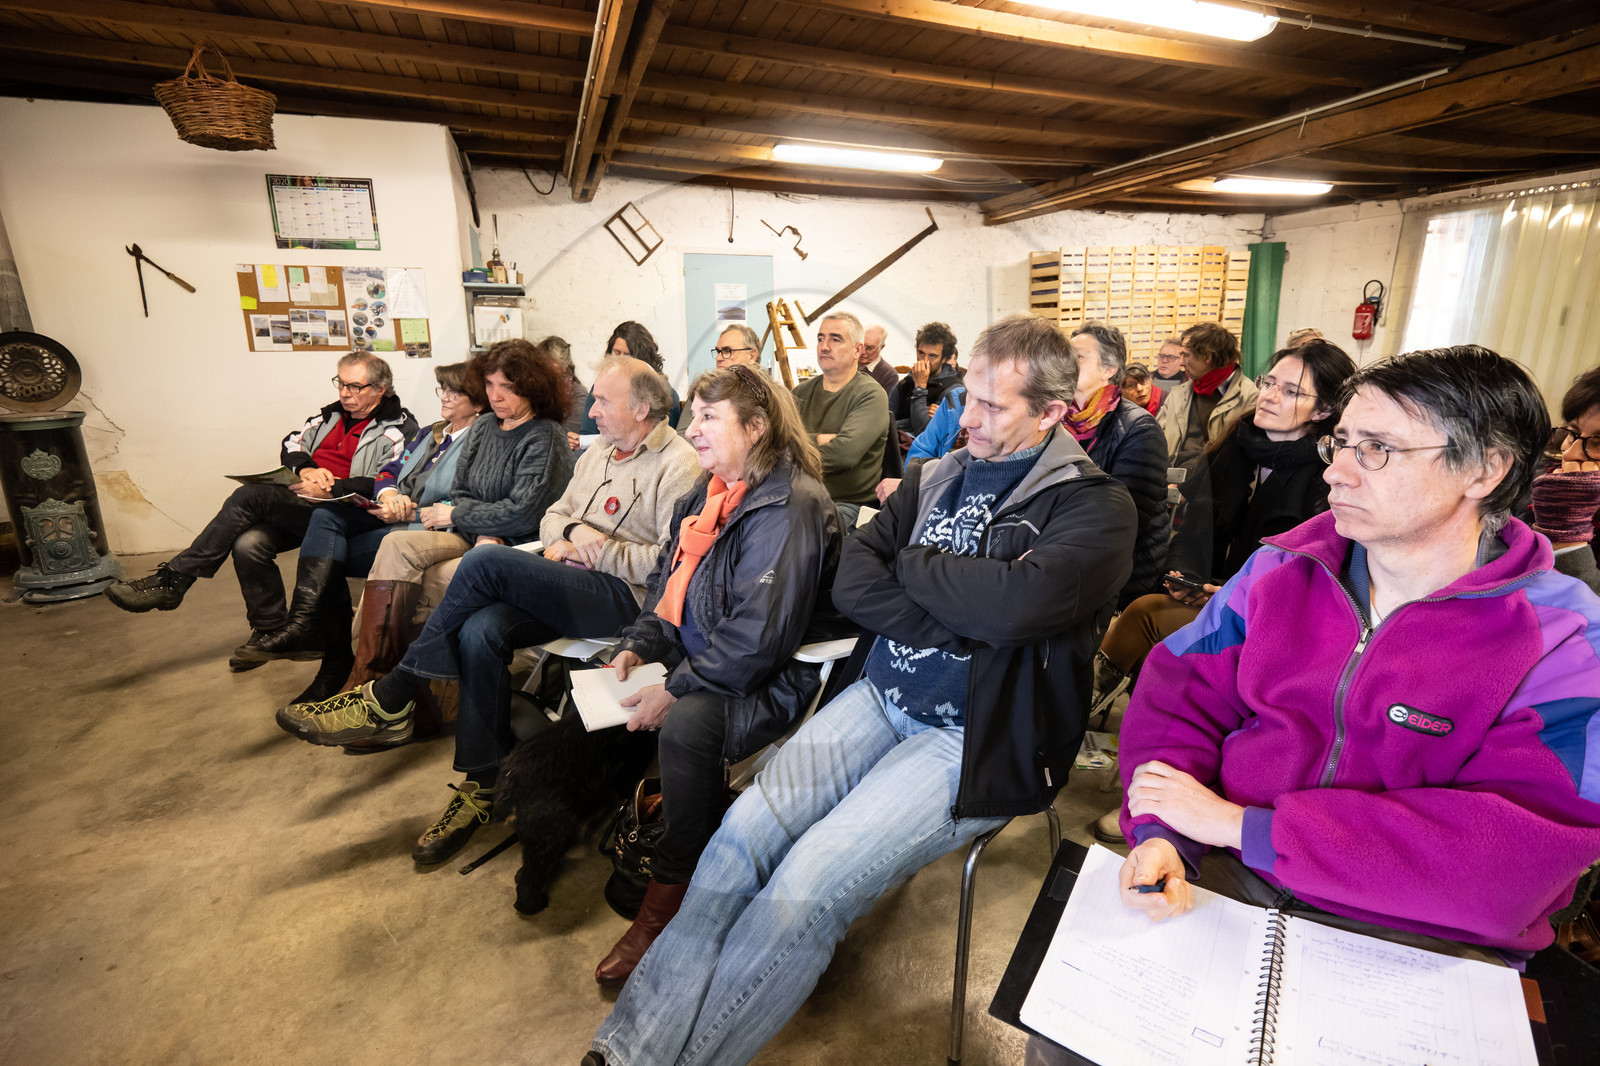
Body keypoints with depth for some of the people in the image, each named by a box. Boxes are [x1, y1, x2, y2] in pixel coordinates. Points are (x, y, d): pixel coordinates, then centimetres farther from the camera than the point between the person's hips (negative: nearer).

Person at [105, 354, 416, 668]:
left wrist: (327, 491, -20)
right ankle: (270, 630, -2)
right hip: (297, 507, 7)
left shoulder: (400, 430, -2)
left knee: (251, 496, -25)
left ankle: (172, 580, -14)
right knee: (248, 543, -21)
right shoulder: (333, 413, 23)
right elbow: (291, 445, 19)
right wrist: (305, 468, -4)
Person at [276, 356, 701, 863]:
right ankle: (479, 788, -6)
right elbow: (553, 512, 24)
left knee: (486, 560, -24)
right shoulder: (599, 452, 20)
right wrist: (564, 534, 0)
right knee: (481, 631, -21)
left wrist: (602, 548, -15)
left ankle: (389, 701, -7)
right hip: (568, 587, 8)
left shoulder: (679, 466, -8)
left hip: (623, 595, -7)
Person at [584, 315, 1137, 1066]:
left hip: (972, 738, -4)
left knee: (808, 884, -19)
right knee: (745, 828, -13)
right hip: (881, 695, 5)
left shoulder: (1095, 505, -4)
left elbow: (1018, 602, -24)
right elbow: (852, 581, 1)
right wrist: (957, 621, -11)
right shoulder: (936, 477, 11)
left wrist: (912, 565, -7)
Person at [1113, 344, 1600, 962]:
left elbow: (1511, 857, -21)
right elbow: (1181, 691, -2)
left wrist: (1242, 827, -24)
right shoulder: (1282, 570, 0)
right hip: (1224, 882, 0)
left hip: (1418, 947, 1)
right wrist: (1160, 832, -20)